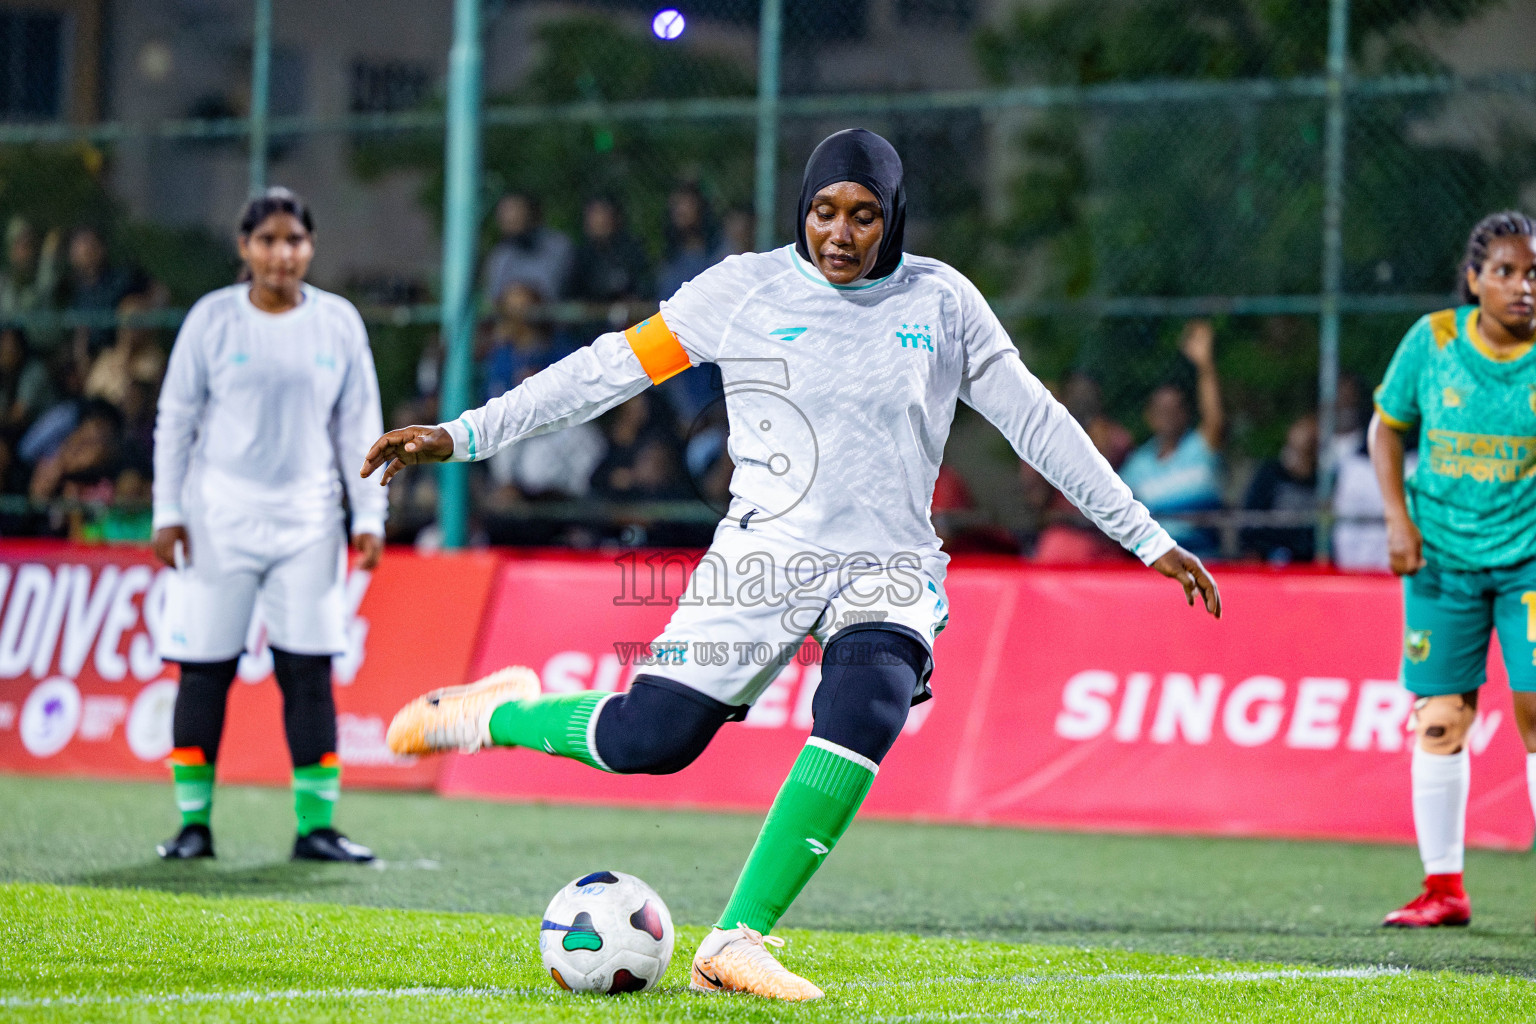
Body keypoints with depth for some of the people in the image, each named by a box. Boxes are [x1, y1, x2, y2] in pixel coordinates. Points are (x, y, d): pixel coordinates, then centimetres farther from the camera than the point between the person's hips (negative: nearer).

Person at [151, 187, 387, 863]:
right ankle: (193, 821, 5)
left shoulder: (339, 322, 5)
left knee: (310, 672, -3)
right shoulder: (213, 318, 0)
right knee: (204, 669, -2)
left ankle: (316, 826, 1)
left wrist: (368, 517, 3)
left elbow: (359, 427, 8)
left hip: (308, 520, 2)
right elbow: (175, 420, 4)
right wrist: (168, 513, -1)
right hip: (218, 520, -1)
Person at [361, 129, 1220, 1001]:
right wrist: (461, 436, -4)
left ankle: (738, 940, -27)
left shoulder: (941, 302, 4)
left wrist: (1148, 538, 11)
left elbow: (1036, 421, 10)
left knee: (869, 704, -31)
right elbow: (608, 370, 1)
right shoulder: (746, 290, 0)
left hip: (890, 566, 1)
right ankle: (499, 711, 21)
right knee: (648, 741, -13)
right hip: (766, 555, -1)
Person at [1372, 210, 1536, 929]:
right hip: (1442, 554, 1)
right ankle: (1442, 888, 12)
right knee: (1438, 719, 2)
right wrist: (1398, 516, -3)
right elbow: (1387, 428, 8)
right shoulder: (1433, 340, -3)